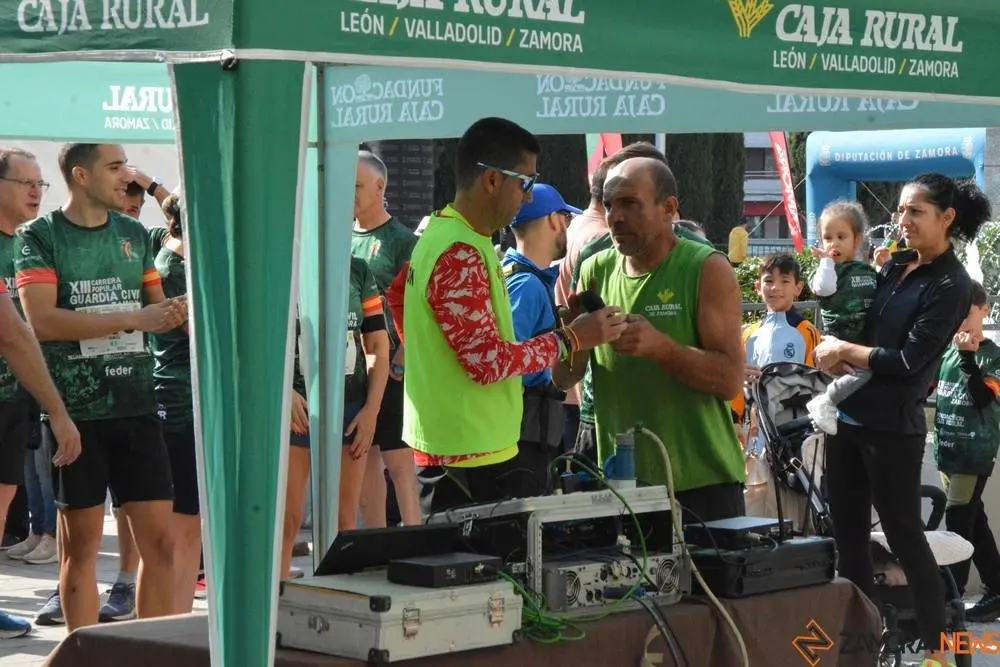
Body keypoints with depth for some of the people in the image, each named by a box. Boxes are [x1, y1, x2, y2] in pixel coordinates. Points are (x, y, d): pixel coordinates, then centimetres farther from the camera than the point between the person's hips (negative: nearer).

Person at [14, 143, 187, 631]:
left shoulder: (134, 234, 12)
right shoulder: (40, 237, -4)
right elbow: (41, 320, -16)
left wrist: (174, 312, -4)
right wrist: (132, 319, -19)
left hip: (136, 404, 4)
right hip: (75, 409, -4)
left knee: (159, 540, 2)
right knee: (81, 544, 3)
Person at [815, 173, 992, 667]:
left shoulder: (951, 286, -11)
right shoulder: (894, 265, 10)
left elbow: (909, 360, -17)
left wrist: (844, 352, -9)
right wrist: (832, 353, -6)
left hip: (892, 427, -7)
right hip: (847, 415, 7)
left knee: (903, 536, 0)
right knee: (847, 534, 13)